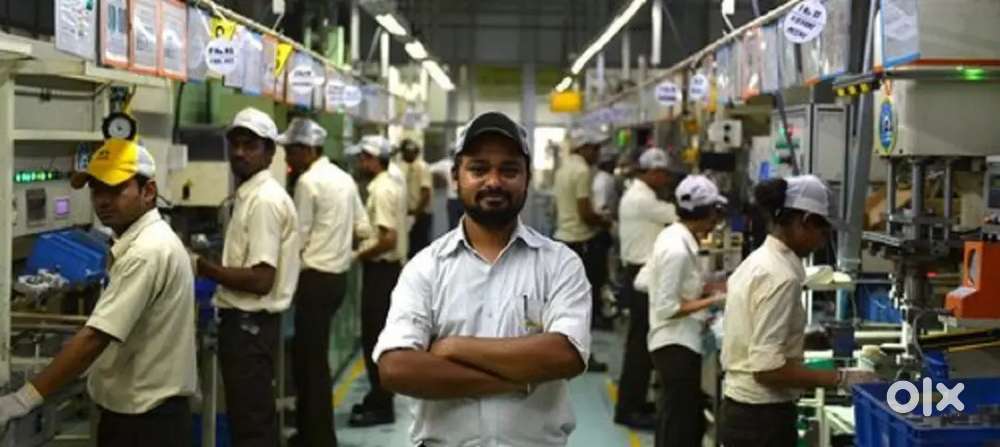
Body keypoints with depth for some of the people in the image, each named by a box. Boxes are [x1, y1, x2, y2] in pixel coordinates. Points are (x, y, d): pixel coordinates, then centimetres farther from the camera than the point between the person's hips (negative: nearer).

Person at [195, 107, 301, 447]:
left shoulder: (264, 200, -18)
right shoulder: (250, 195, 12)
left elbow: (260, 279, -23)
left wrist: (205, 268, -16)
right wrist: (215, 265, 10)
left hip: (249, 323, -10)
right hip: (246, 320, 10)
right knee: (254, 418, 18)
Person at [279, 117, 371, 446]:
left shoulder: (308, 181, -14)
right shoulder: (344, 179, 11)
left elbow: (299, 237, -13)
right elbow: (362, 229, 13)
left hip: (316, 279, -8)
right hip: (338, 275, 8)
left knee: (312, 359, 0)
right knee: (308, 354, 17)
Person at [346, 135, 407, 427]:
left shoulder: (381, 190, -18)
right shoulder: (390, 186, 13)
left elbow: (388, 239, -25)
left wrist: (359, 255, -14)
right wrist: (364, 246, 15)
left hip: (381, 269, -10)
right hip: (388, 268, 10)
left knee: (375, 338, -4)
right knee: (378, 337, 16)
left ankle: (380, 407, 2)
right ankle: (378, 398, 24)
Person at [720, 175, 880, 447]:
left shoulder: (756, 262, 10)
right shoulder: (780, 276, -19)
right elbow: (767, 367, -24)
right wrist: (840, 379, -19)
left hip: (741, 411, 10)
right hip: (763, 419, -10)